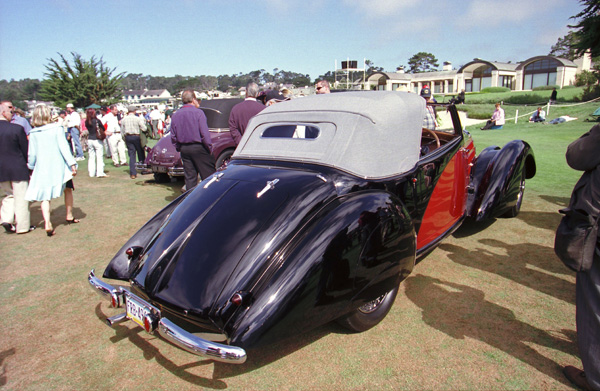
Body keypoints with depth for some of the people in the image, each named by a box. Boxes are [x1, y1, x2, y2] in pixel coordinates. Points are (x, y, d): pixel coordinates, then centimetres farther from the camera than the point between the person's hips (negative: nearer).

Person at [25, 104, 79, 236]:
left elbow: (31, 154, 3)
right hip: (59, 167, -1)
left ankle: (47, 223, -11)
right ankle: (70, 216, 28)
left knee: (45, 197, 3)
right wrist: (72, 163, -11)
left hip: (42, 169, 1)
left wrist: (31, 167, 17)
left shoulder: (33, 133, 0)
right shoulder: (56, 128, -6)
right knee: (68, 190, 19)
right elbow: (63, 147, -12)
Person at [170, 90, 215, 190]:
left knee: (189, 177, 10)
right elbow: (205, 134, -15)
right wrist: (210, 148, -7)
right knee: (208, 175, 1)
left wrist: (179, 148, 19)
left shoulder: (175, 115, 7)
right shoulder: (198, 112, -10)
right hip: (198, 148, -6)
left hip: (184, 149, 6)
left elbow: (173, 136, 10)